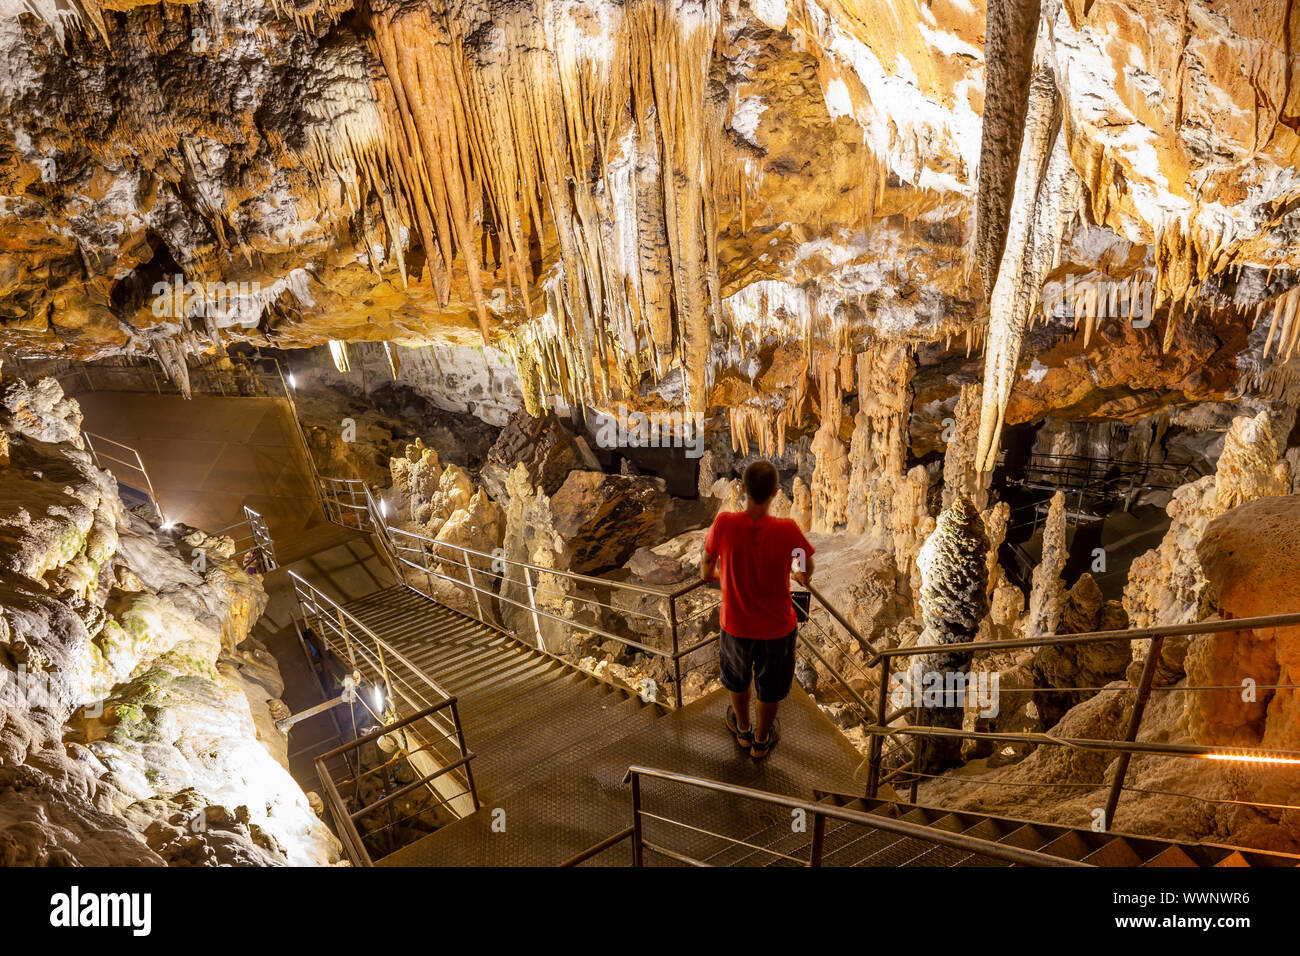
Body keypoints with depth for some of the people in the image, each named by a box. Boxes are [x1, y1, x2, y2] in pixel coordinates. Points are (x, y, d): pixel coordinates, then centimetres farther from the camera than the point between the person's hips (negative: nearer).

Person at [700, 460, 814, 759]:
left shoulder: (724, 524, -23)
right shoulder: (787, 530, -25)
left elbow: (706, 572, -9)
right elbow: (807, 570, -6)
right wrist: (798, 575, 18)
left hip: (736, 625, 1)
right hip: (777, 627, -1)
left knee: (737, 678, 31)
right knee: (770, 688, 26)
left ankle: (743, 729, 54)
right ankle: (761, 740, 49)